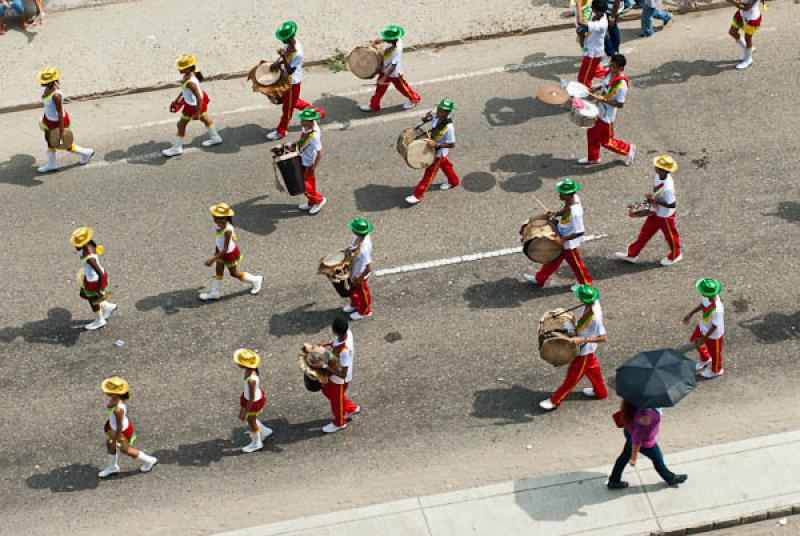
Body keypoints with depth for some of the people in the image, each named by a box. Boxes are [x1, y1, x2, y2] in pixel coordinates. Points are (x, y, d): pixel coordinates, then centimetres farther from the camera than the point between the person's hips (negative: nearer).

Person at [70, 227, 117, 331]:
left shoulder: (89, 258, -40)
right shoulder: (89, 243, -16)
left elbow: (101, 274, -37)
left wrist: (99, 290, -23)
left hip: (94, 282, -8)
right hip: (92, 275, 8)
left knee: (92, 300, 21)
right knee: (83, 295, 29)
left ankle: (100, 321, 49)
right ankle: (108, 307, 44)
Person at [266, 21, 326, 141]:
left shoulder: (297, 53, -36)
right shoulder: (290, 44, -11)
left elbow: (290, 71, -31)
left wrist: (283, 57, -40)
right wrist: (278, 63, -11)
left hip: (293, 82, -9)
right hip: (288, 79, 9)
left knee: (288, 106, 12)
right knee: (294, 102, 28)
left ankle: (281, 131, 30)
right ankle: (317, 112, 43)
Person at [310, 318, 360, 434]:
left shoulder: (345, 351, -45)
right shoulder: (346, 332, -23)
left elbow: (342, 375, -34)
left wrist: (324, 366, -34)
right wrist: (326, 344, -4)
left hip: (340, 379, -8)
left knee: (336, 400, 21)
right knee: (327, 390, 31)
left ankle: (339, 423, 52)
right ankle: (351, 408, 51)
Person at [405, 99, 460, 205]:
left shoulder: (449, 127, -36)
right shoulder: (436, 117, -16)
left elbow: (452, 144, -30)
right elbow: (425, 120, 3)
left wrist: (436, 144, -36)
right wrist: (426, 118, -21)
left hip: (439, 152, -7)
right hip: (433, 149, 7)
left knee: (429, 173, 5)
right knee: (445, 165, 30)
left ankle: (418, 195, 15)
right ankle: (453, 181, 55)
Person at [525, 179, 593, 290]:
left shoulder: (575, 213, -40)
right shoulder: (573, 198, -16)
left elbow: (580, 232, -34)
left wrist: (563, 239, -30)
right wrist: (556, 214, -11)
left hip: (569, 243, -8)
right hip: (562, 237, 8)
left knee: (574, 262, 18)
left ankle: (585, 283, 44)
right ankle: (539, 279, 44)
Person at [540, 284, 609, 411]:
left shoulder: (595, 317, -40)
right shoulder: (593, 302, -16)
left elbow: (603, 337, -35)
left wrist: (582, 339, -38)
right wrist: (576, 326, 1)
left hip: (584, 350, -8)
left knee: (572, 376, 10)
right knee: (592, 368, 30)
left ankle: (555, 401, 24)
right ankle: (600, 391, 53)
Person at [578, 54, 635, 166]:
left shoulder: (621, 85, -32)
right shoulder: (610, 73, -7)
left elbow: (620, 104, -24)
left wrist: (603, 99, -27)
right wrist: (597, 88, 0)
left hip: (607, 116, -8)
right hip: (598, 111, 8)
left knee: (606, 142, 10)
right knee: (592, 134, 22)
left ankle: (628, 149, 32)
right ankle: (593, 157, 43)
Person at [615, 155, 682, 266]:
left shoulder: (668, 188, -40)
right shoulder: (658, 176, -14)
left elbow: (672, 205, -31)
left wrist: (655, 200, -30)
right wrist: (651, 199, -6)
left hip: (665, 216, -8)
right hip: (656, 212, 8)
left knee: (670, 236, 19)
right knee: (645, 232, 20)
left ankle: (675, 256, 46)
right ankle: (632, 254, 35)